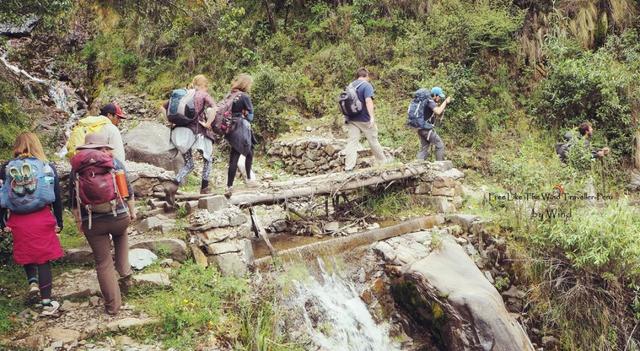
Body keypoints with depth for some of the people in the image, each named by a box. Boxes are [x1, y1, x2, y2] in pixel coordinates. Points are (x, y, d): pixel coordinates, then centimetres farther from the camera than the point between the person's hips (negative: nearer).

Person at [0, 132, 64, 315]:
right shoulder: (47, 167, 0)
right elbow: (57, 197, 2)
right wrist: (59, 222, 10)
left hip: (18, 220, 1)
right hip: (42, 219, -1)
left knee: (26, 253, 26)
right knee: (44, 259, 7)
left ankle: (32, 281, 8)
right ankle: (47, 303, 10)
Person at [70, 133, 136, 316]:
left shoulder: (76, 167, 2)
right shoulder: (115, 162, 0)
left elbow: (74, 200, 6)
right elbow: (128, 191, 5)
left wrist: (78, 220, 17)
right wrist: (132, 211, 18)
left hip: (92, 223, 0)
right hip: (120, 217, 1)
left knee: (103, 262, 8)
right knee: (121, 236, 34)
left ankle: (112, 304, 13)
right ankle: (125, 274, 21)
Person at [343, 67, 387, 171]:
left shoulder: (351, 85, 12)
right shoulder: (367, 85, -9)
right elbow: (368, 101, -23)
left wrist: (346, 117, 32)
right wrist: (372, 117, -30)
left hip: (351, 119, 5)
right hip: (364, 120, -5)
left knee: (352, 142, 1)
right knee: (373, 141, 8)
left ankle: (348, 167, -7)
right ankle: (383, 162, 24)